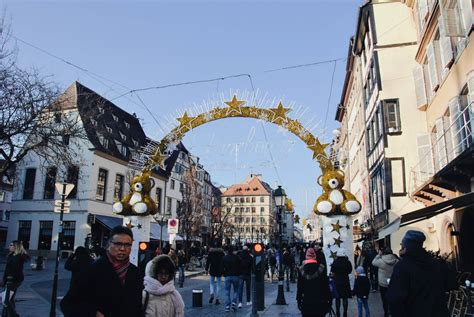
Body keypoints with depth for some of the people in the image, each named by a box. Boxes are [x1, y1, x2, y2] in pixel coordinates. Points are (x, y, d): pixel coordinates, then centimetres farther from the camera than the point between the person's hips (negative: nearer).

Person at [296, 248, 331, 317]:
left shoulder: (301, 270, -3)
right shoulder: (322, 268, -5)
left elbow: (299, 287, 0)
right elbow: (326, 286, -4)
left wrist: (299, 300, 8)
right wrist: (329, 300, 4)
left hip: (306, 302, 0)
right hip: (320, 302, 0)